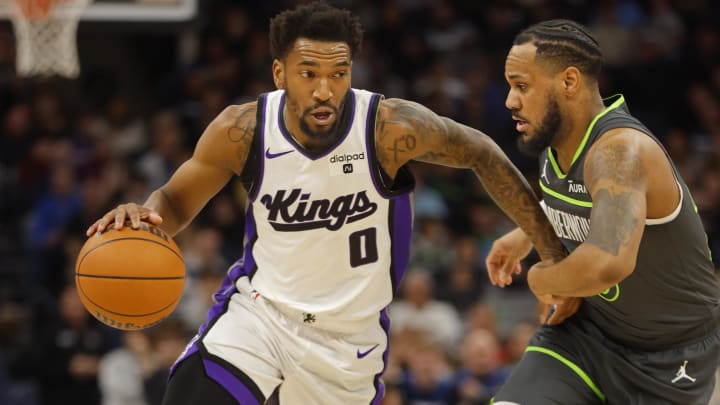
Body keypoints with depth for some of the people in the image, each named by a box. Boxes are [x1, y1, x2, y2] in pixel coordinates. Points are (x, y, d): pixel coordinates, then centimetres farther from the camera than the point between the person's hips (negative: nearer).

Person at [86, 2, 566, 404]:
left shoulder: (392, 129, -22)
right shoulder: (242, 131, -15)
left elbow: (480, 153, -5)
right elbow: (178, 202, 1)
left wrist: (552, 251, -5)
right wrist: (145, 214, -24)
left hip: (350, 333, -1)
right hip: (258, 308, 1)